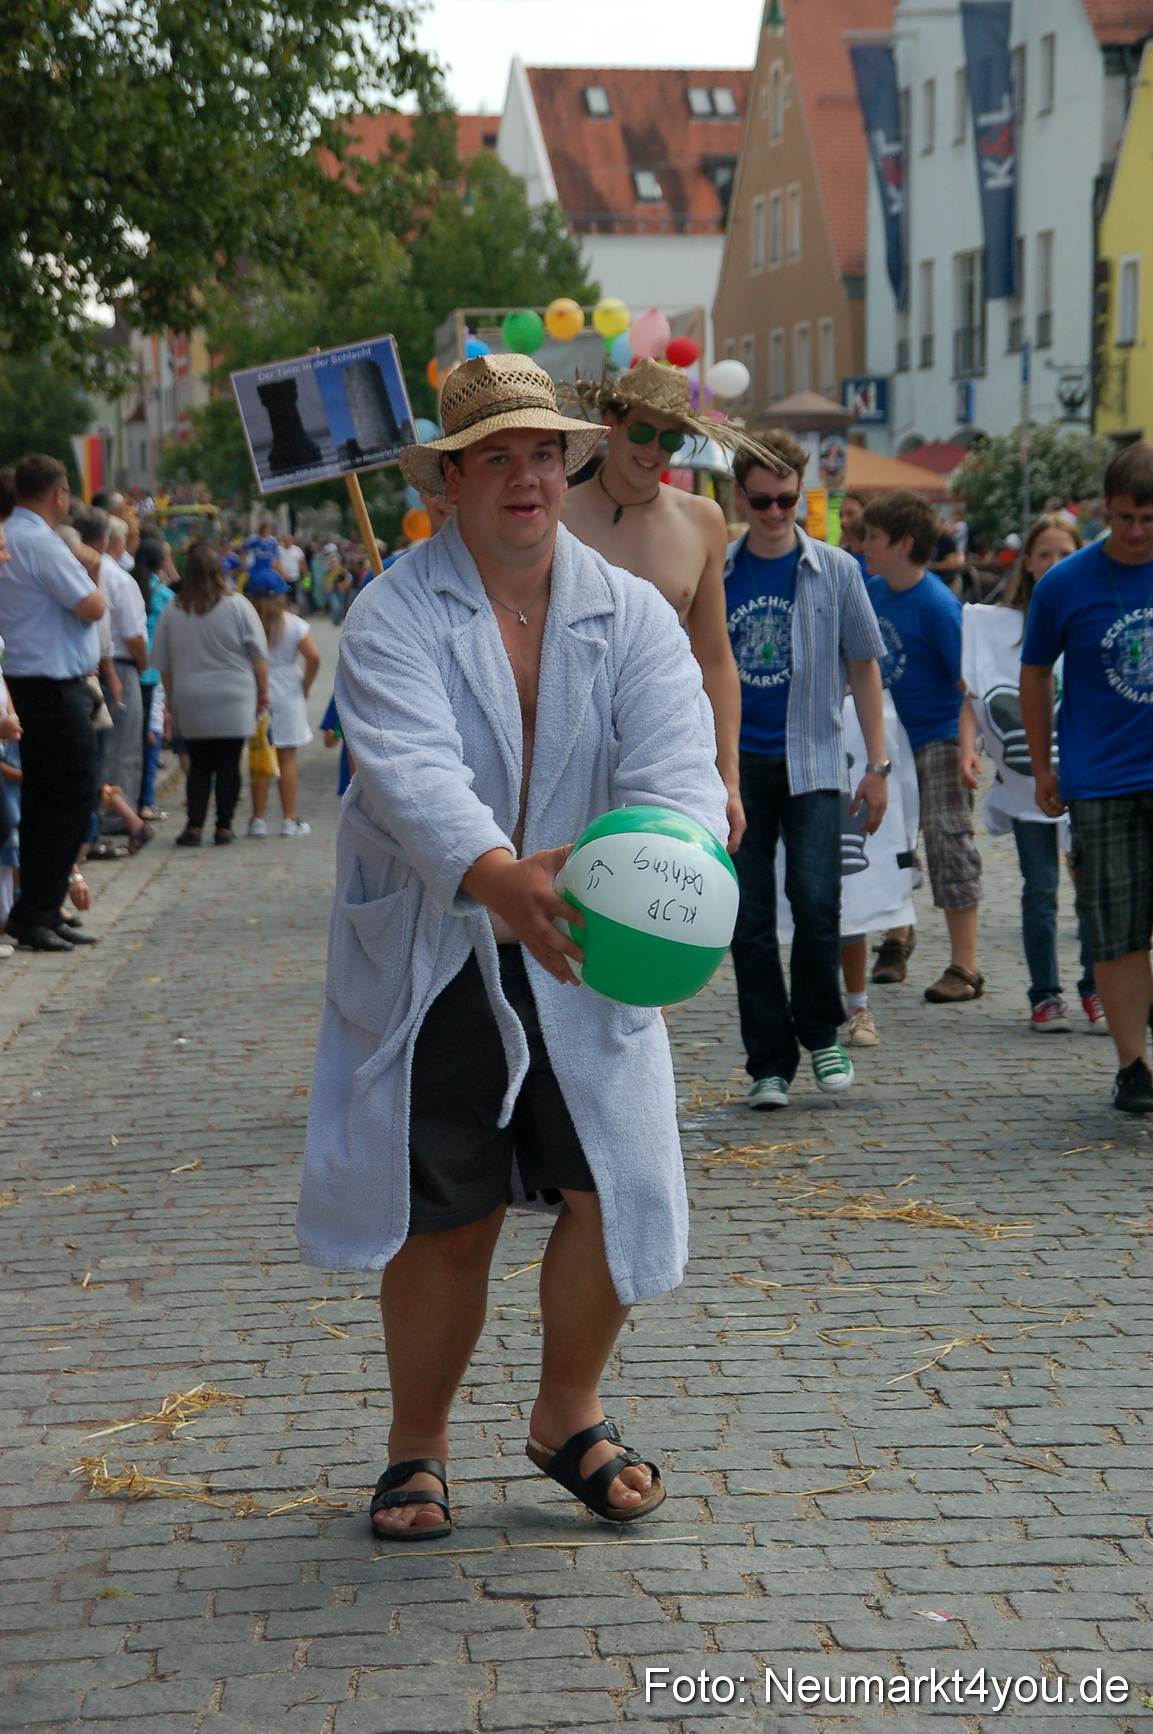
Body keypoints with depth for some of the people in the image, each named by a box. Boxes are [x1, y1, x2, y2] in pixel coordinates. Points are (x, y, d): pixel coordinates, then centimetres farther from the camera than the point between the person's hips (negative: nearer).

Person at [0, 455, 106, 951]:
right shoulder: (41, 543, -17)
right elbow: (92, 606, -18)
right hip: (55, 687, -10)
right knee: (73, 796, -7)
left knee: (42, 798, 13)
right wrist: (90, 574, 1)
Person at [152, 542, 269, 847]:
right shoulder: (237, 606, -5)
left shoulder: (172, 611, 1)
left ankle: (194, 826, 0)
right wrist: (263, 690, 10)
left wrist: (172, 699, 19)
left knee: (198, 765, 8)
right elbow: (259, 654, -1)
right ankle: (224, 826, 4)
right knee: (228, 765, 4)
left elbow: (163, 663, 9)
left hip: (189, 703, 2)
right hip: (233, 703, -2)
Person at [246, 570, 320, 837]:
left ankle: (258, 820, 6)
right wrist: (304, 687, 3)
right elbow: (313, 657, -10)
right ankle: (290, 820, 6)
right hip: (287, 696, 0)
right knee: (287, 758, 6)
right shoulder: (294, 624, -4)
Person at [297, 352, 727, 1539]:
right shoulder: (391, 617, -7)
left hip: (581, 956, 2)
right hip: (427, 961, -2)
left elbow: (675, 760, -12)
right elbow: (411, 768, -24)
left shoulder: (629, 616, 3)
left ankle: (567, 1413, 21)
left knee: (617, 1184, -6)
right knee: (442, 1219, 4)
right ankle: (417, 1445, 28)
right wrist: (500, 878, -43)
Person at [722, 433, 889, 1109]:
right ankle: (770, 1062, 10)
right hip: (736, 762, 1)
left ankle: (820, 1032, 9)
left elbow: (864, 667, 9)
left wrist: (878, 765, 5)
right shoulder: (714, 574, 5)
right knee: (750, 920, 1)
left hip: (812, 761, -1)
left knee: (816, 901, -14)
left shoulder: (835, 570, 4)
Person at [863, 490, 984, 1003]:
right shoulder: (871, 592, 3)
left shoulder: (938, 605, -18)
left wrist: (966, 747, -29)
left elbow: (968, 682, -20)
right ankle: (896, 940, 35)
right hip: (890, 736, 7)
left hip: (939, 737, -7)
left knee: (948, 841, -9)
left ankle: (965, 969, -5)